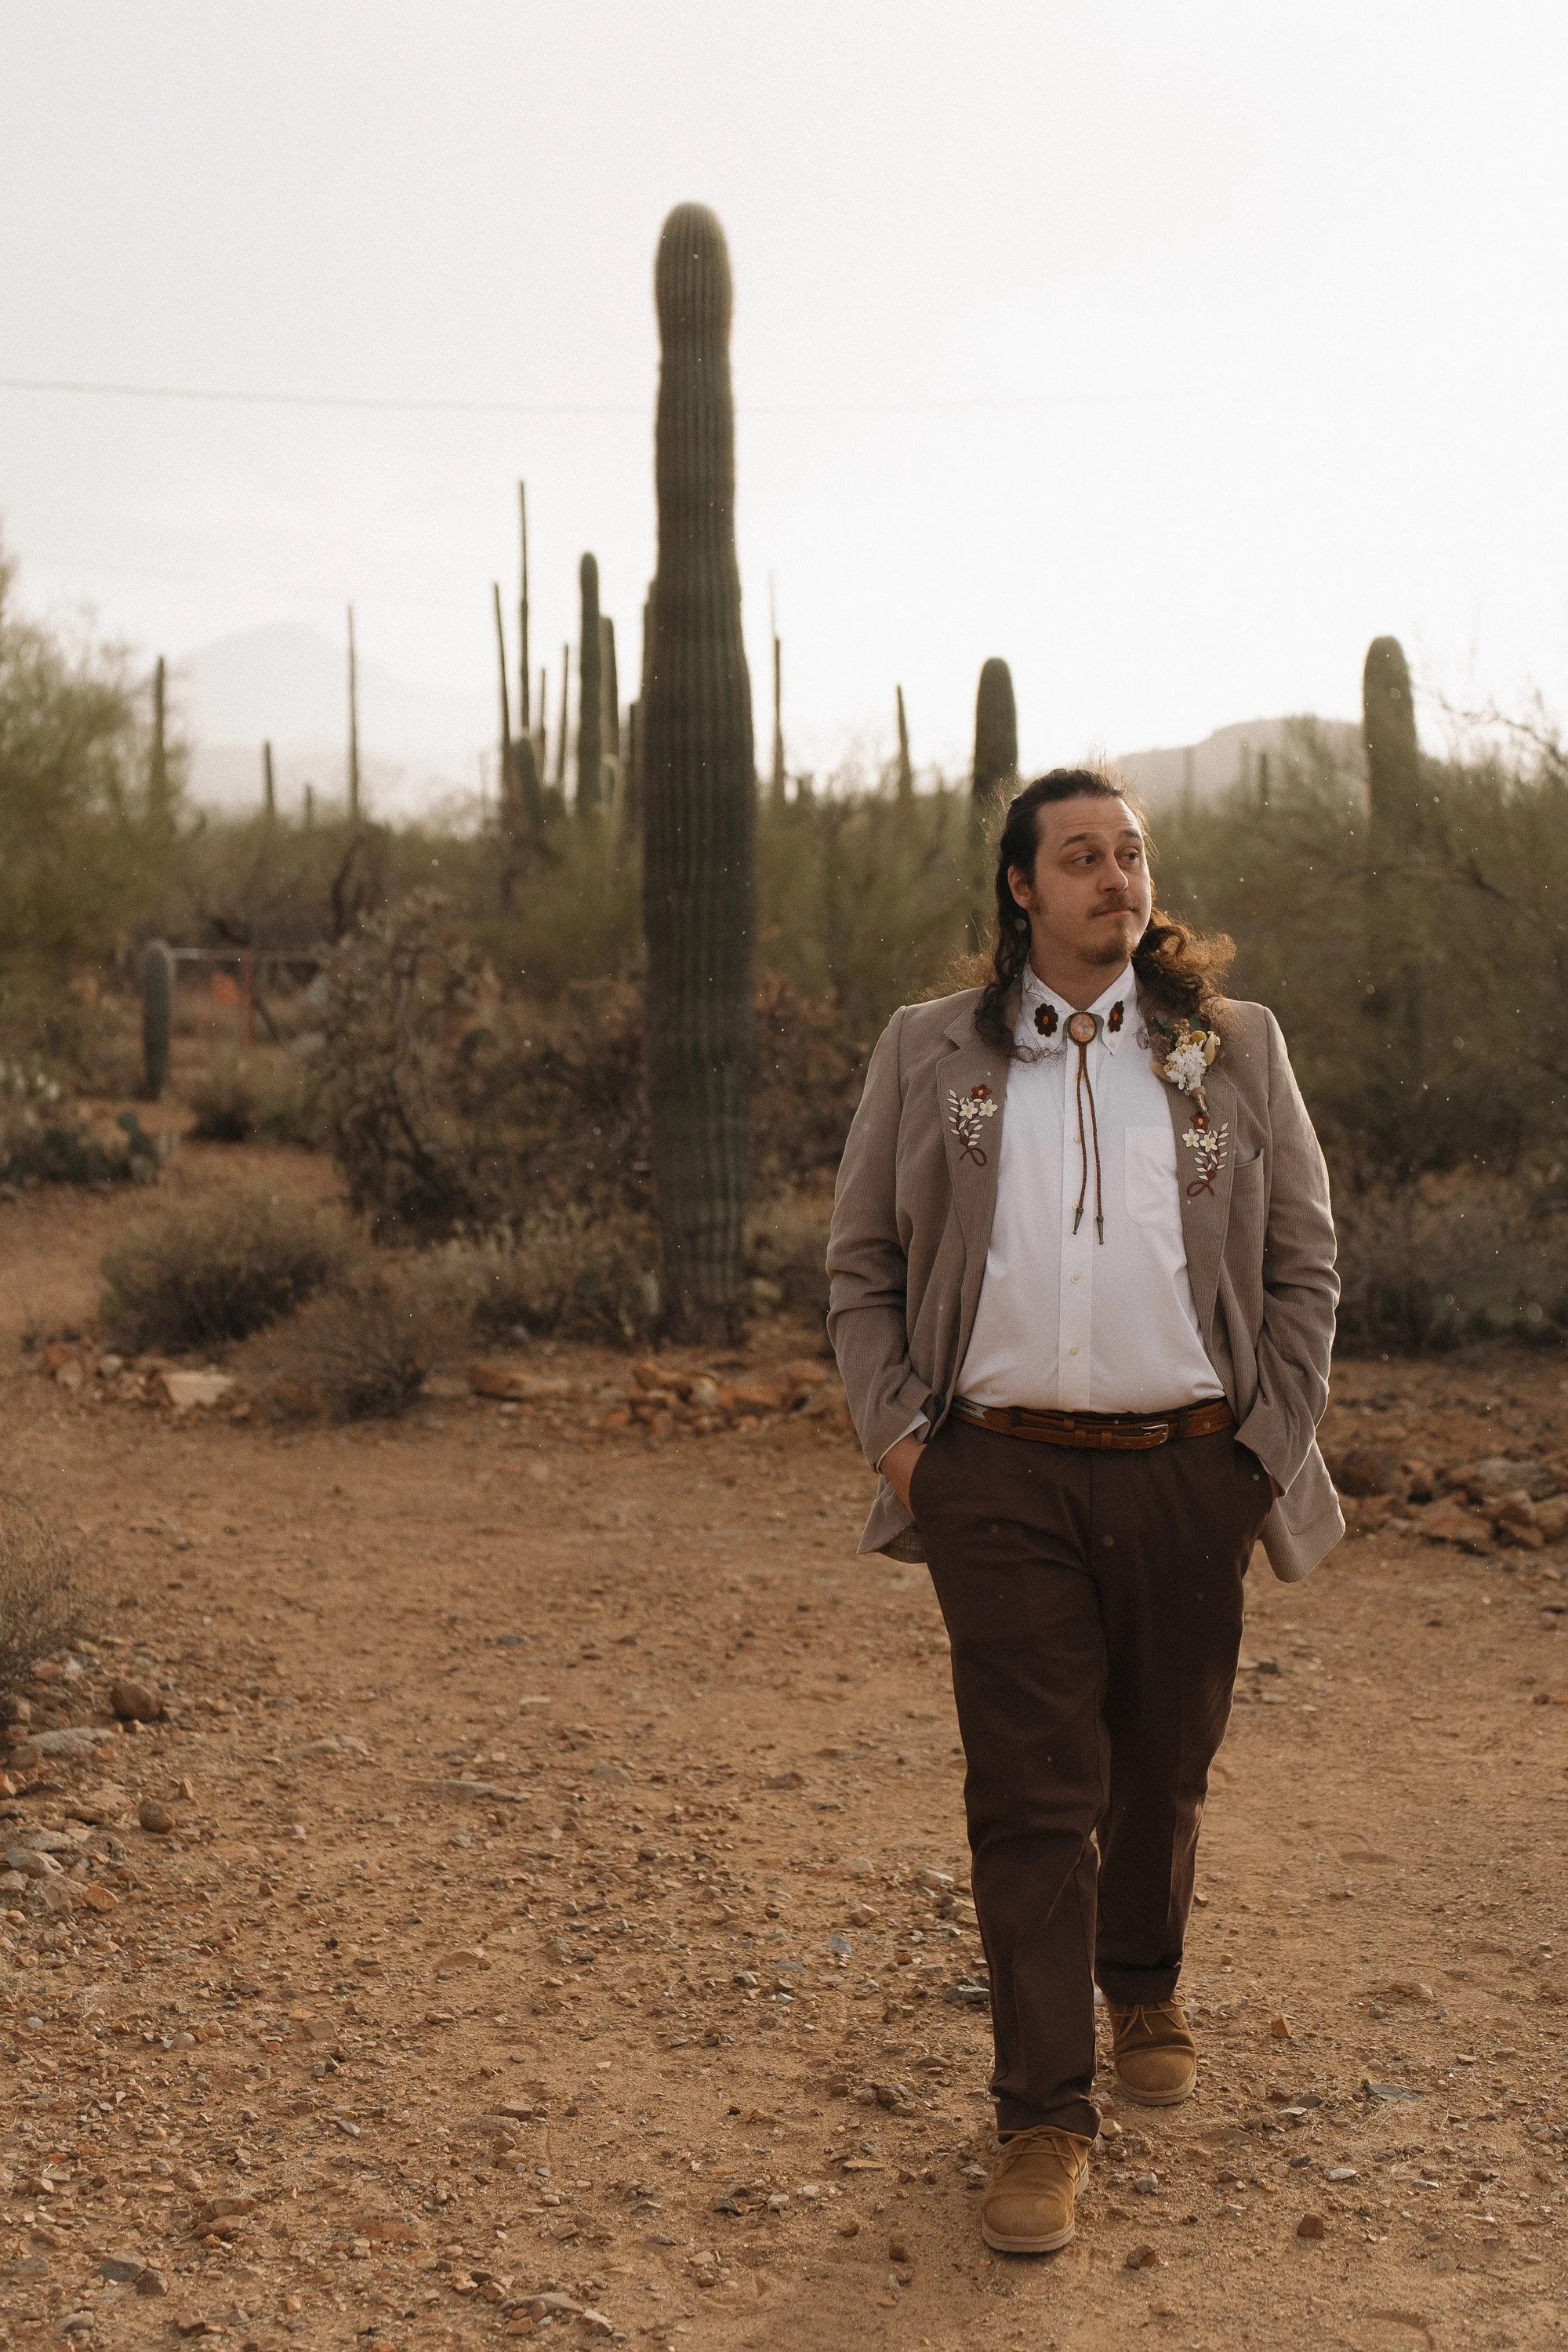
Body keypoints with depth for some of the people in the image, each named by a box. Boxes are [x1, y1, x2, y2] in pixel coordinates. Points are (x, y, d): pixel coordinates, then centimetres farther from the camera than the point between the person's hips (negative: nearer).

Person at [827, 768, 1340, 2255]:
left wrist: (1274, 1444, 1)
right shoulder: (928, 1053, 8)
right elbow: (861, 1258, 11)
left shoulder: (1235, 1049, 8)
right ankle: (1044, 2120, 6)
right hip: (1003, 1476, -1)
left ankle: (1144, 1995, 42)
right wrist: (895, 1429, 0)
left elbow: (1304, 1259, 9)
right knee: (1030, 1795, -3)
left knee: (1163, 1770, 14)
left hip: (1188, 1471, 1)